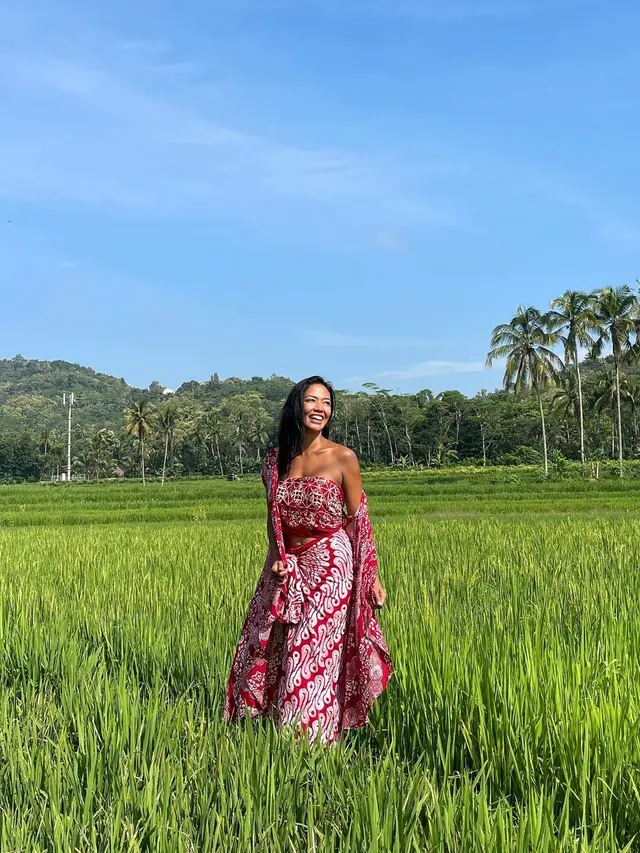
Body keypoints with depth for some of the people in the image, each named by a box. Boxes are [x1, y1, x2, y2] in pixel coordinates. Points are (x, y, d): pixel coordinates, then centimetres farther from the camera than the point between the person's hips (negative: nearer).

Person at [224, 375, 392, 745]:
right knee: (262, 648, 9)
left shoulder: (343, 458, -8)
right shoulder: (275, 461, 3)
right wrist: (277, 557, -3)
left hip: (330, 565, -4)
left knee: (313, 657, -1)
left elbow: (359, 520, -4)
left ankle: (311, 740, 17)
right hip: (288, 568, 4)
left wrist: (373, 576, -4)